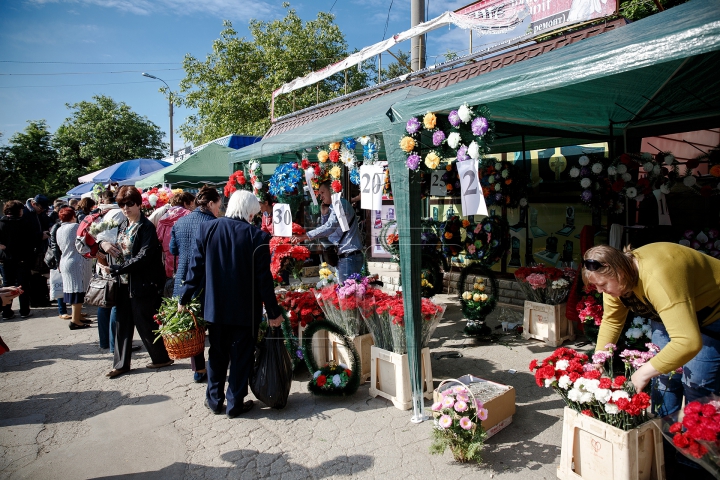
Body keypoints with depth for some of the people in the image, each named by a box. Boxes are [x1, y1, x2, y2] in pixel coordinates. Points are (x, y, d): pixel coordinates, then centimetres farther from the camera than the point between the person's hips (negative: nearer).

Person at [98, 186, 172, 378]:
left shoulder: (146, 227, -13)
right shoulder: (122, 225, 11)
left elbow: (143, 257, -22)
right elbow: (117, 250, 21)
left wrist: (114, 269, -21)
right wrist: (104, 243, -3)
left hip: (141, 283, -7)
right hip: (124, 282, 7)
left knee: (144, 323, 2)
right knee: (122, 323, 12)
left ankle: (162, 357, 20)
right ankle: (121, 363, 24)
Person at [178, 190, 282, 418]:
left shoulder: (206, 229, -5)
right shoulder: (257, 236, -13)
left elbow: (196, 268, -2)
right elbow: (264, 279, -11)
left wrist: (184, 299, 8)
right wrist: (274, 312, -2)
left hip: (214, 306, 3)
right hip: (246, 310, -3)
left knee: (217, 354, 19)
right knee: (241, 356, 11)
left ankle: (215, 400, 30)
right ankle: (235, 403, 19)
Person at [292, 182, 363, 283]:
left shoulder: (341, 203, -10)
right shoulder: (334, 207, 21)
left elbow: (329, 227, -22)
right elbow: (329, 232, 19)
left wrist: (304, 236, -22)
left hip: (349, 257, -10)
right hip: (344, 257, 10)